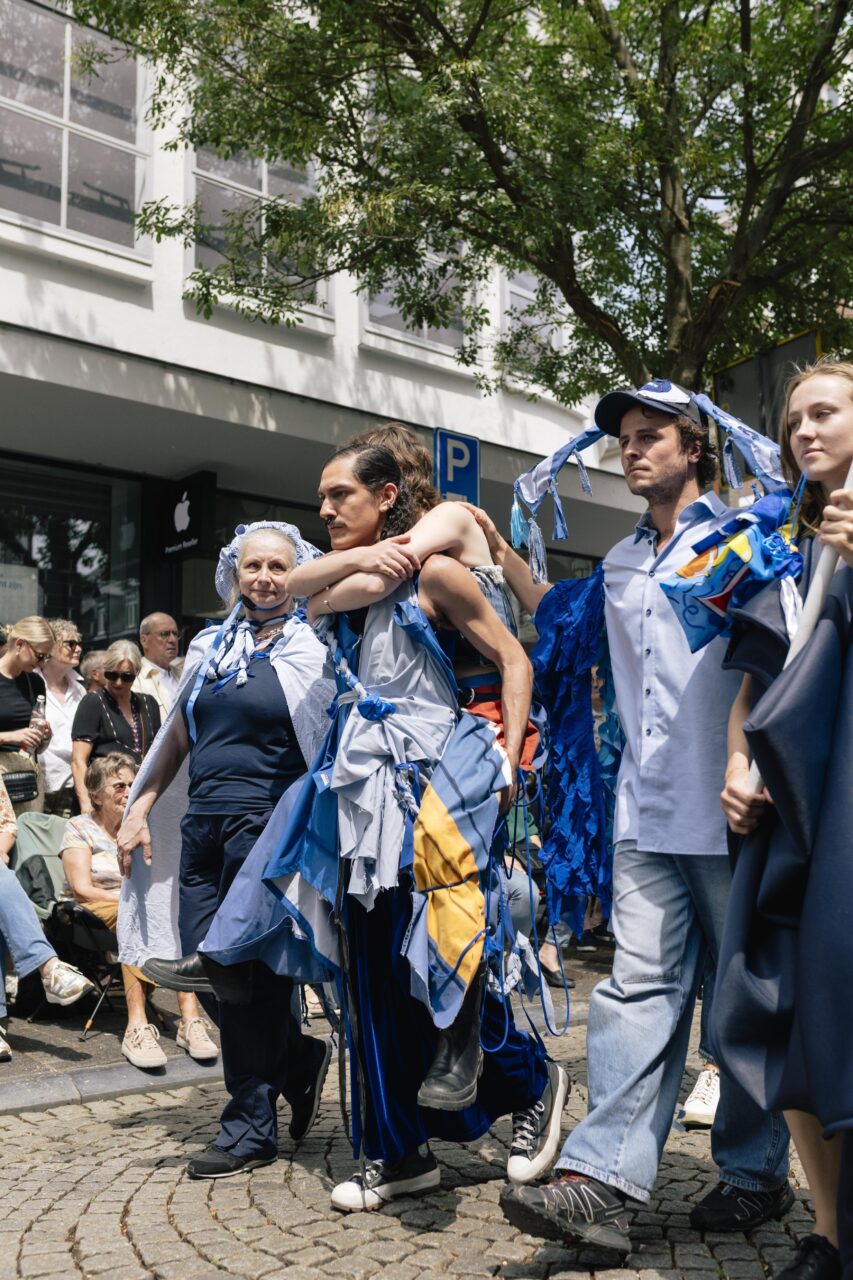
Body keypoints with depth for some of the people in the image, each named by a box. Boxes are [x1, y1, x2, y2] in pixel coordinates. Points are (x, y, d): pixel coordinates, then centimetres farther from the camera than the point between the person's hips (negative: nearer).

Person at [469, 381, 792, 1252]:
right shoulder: (621, 565, 19)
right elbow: (562, 627, 33)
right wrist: (503, 556, 25)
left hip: (726, 810, -4)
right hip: (646, 813, 5)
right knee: (638, 985, -2)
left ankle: (755, 1173, 19)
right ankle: (601, 1178, -6)